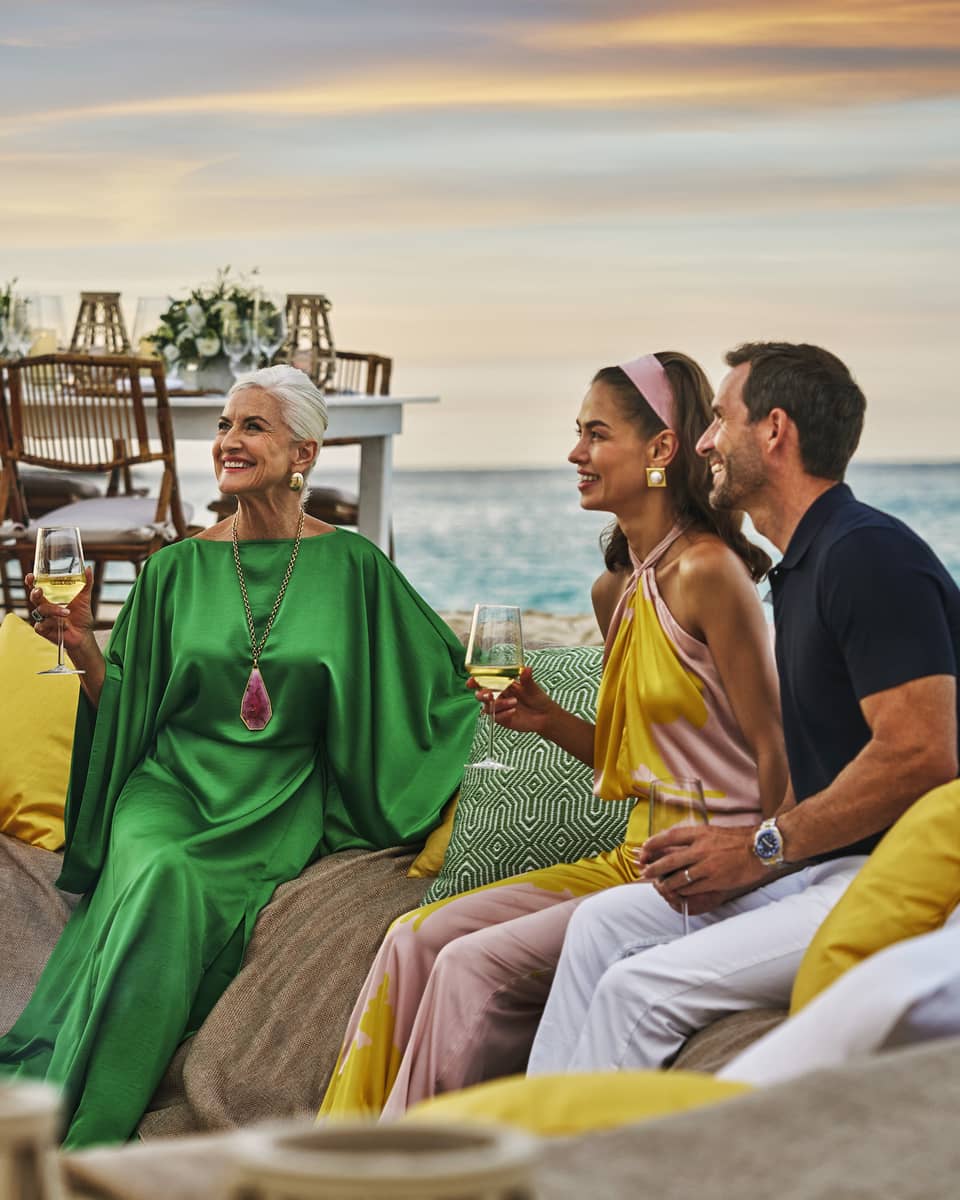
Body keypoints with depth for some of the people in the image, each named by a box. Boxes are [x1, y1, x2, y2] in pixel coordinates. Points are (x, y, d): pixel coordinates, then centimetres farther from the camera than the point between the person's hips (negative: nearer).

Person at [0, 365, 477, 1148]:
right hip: (174, 780, 1)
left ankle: (86, 1133, -28)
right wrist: (82, 646, -7)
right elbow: (124, 710, 9)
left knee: (190, 883, -31)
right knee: (157, 874, -32)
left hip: (281, 797, -1)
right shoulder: (179, 568, 7)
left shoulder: (349, 564, 4)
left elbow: (441, 676, 13)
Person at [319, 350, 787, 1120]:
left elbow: (776, 754, -13)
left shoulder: (707, 570, -14)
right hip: (637, 862, 9)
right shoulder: (630, 590, 14)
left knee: (478, 966, -20)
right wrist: (551, 722, 5)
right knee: (416, 939, -3)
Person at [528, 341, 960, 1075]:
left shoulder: (870, 555, -15)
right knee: (607, 921, 8)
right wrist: (741, 857, 2)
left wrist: (761, 852, -15)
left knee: (644, 985, -19)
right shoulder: (803, 567, 18)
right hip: (828, 869, 10)